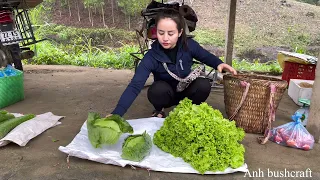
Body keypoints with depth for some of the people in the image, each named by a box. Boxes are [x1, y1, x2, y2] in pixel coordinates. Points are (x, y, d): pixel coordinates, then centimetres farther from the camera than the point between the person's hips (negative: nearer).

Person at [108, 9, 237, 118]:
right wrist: (117, 114, -48)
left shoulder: (189, 45, -20)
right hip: (165, 95, -2)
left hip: (186, 91, 2)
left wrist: (219, 64, -23)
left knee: (204, 85, -29)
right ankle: (158, 111, -1)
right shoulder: (151, 57, -28)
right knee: (158, 88, -36)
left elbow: (207, 57, 0)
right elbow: (135, 86, -35)